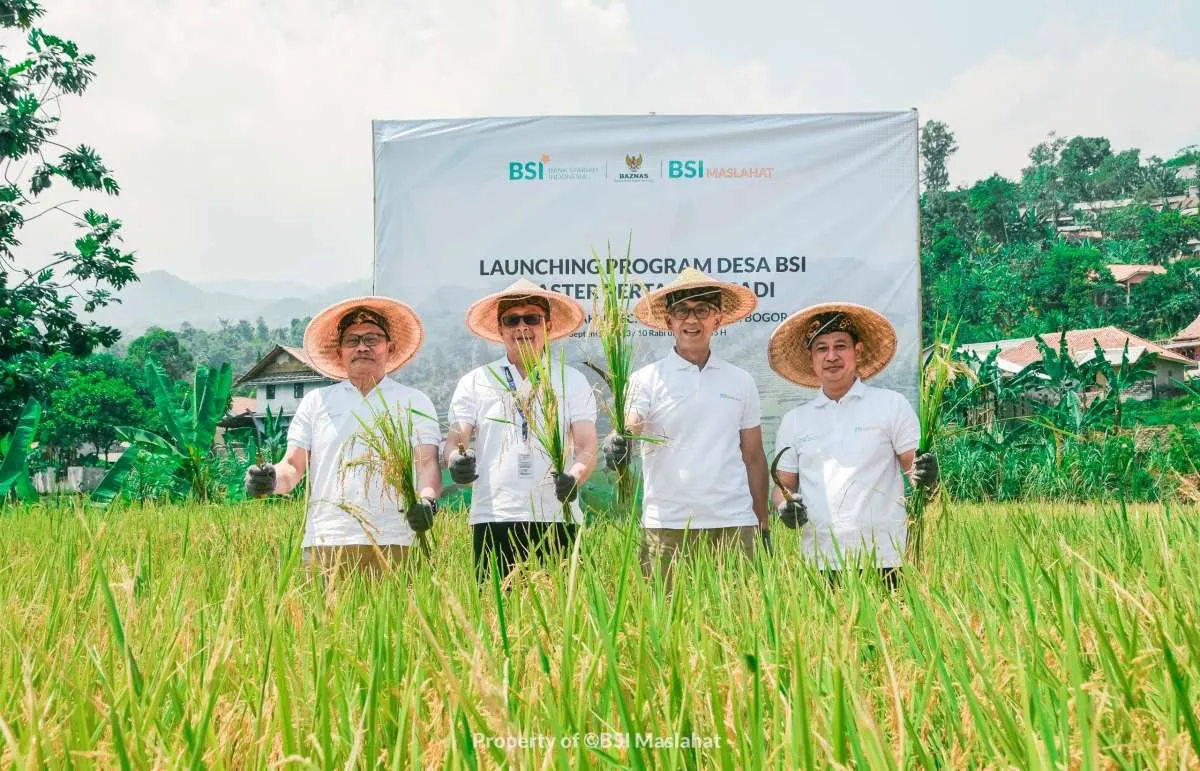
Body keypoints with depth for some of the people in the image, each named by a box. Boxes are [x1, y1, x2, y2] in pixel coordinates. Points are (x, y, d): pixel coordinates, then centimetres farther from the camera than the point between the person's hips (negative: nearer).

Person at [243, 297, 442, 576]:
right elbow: (294, 466, 11)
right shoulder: (316, 401, 15)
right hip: (324, 543, 1)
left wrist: (427, 500, -18)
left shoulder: (415, 403, 12)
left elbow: (428, 463, 2)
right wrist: (270, 480, -11)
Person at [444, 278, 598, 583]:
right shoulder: (474, 382, 13)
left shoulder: (573, 381, 11)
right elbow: (455, 438, 5)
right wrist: (456, 461, -19)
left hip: (557, 520, 0)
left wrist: (574, 477, -20)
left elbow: (587, 447, 1)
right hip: (493, 520, 0)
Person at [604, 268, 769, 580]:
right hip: (666, 527, -2)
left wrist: (763, 527, 13)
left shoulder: (741, 382, 11)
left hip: (733, 523, 2)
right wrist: (617, 443, -34)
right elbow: (628, 428, -11)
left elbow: (753, 458, 14)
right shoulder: (646, 379, 4)